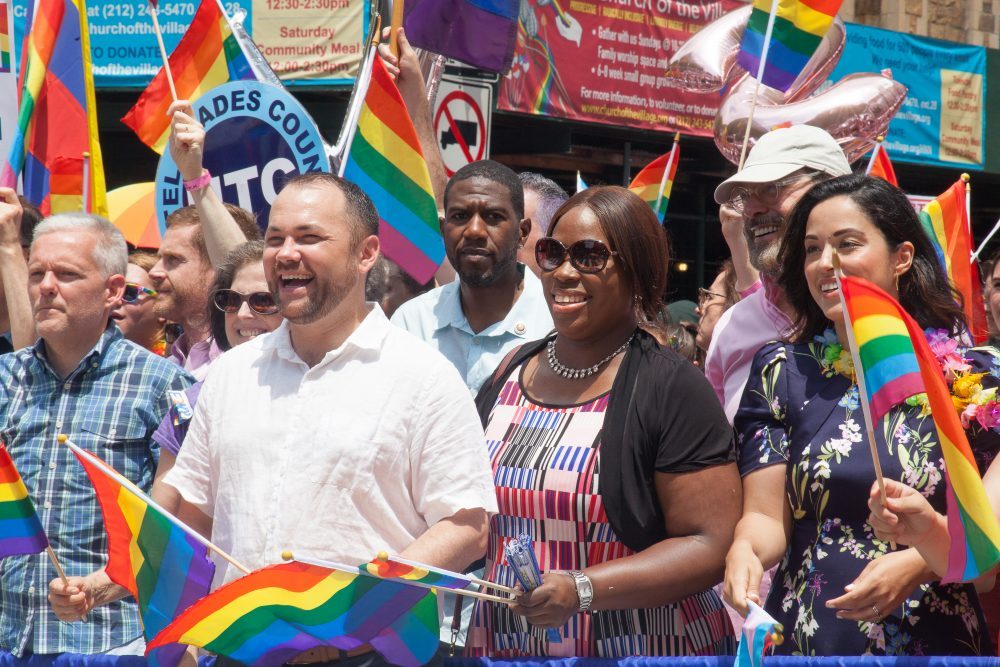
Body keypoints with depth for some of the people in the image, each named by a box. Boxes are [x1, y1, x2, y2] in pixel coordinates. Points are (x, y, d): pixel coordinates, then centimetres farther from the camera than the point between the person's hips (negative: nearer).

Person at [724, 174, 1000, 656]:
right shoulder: (783, 372, 2)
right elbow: (766, 516, -2)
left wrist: (918, 563, -20)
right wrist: (745, 549, -24)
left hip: (938, 643, -1)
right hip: (806, 642, 1)